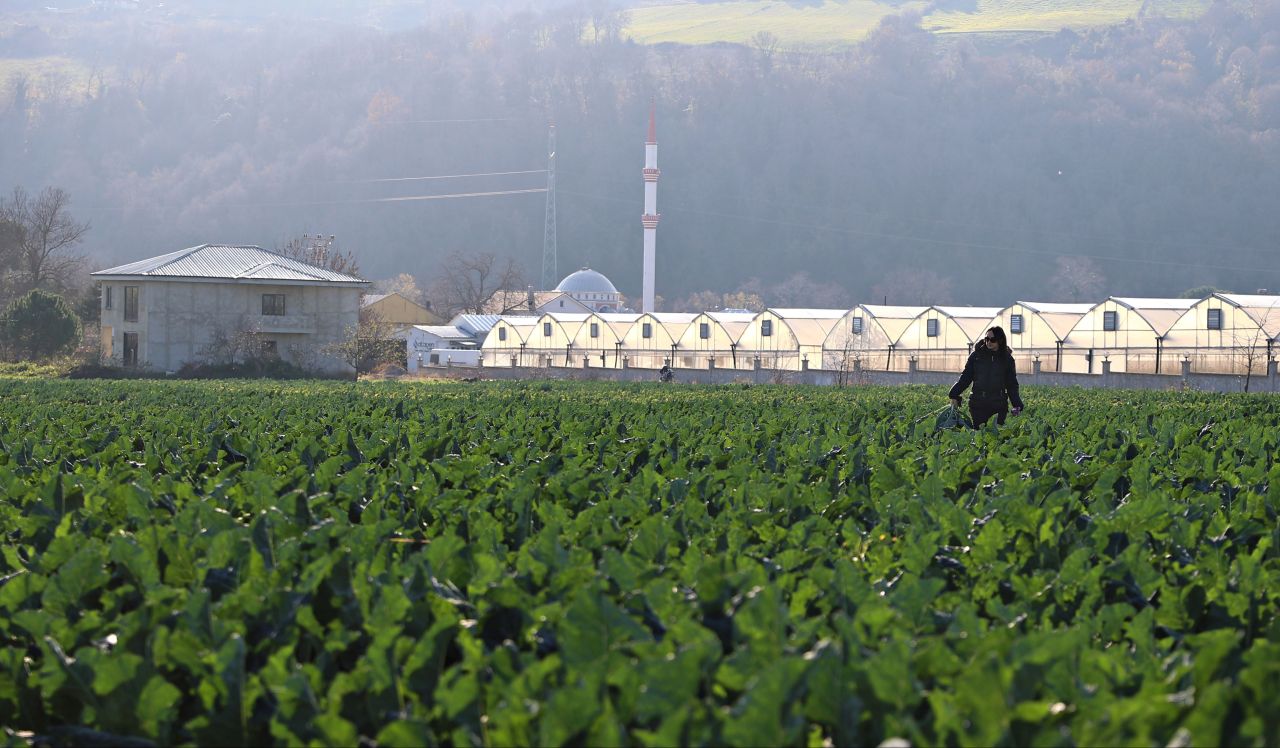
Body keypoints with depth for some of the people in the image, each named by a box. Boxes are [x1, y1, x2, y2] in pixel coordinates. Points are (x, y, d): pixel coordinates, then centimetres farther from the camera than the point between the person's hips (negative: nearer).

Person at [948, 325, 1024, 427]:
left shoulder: (1007, 359, 6)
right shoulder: (976, 355, 6)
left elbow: (1012, 384, 9)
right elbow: (965, 377, 6)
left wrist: (1017, 405, -3)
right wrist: (954, 394, -7)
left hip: (999, 407, 0)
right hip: (978, 405, 0)